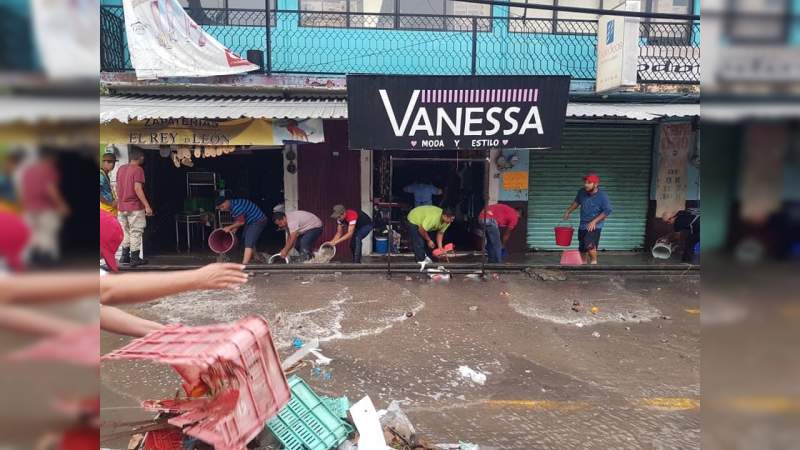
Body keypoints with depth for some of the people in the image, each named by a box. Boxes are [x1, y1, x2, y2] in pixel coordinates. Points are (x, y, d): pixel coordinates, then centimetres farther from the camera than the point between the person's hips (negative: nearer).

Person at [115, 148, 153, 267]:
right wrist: (147, 206, -20)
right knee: (136, 232, 0)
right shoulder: (138, 169, -12)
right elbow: (137, 188, -20)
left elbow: (117, 187, 15)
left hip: (121, 207, 7)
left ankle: (125, 256, 21)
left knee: (126, 232, 17)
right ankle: (135, 258, 3)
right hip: (135, 207, -7)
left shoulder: (121, 168, 10)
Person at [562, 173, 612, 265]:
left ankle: (594, 261, -6)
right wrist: (568, 212, 17)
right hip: (582, 225, 5)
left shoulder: (602, 196, -14)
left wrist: (594, 221, -19)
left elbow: (607, 211, -13)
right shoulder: (581, 192, -1)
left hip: (595, 226, -5)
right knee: (582, 249, 11)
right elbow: (576, 202, 19)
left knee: (589, 244, -27)